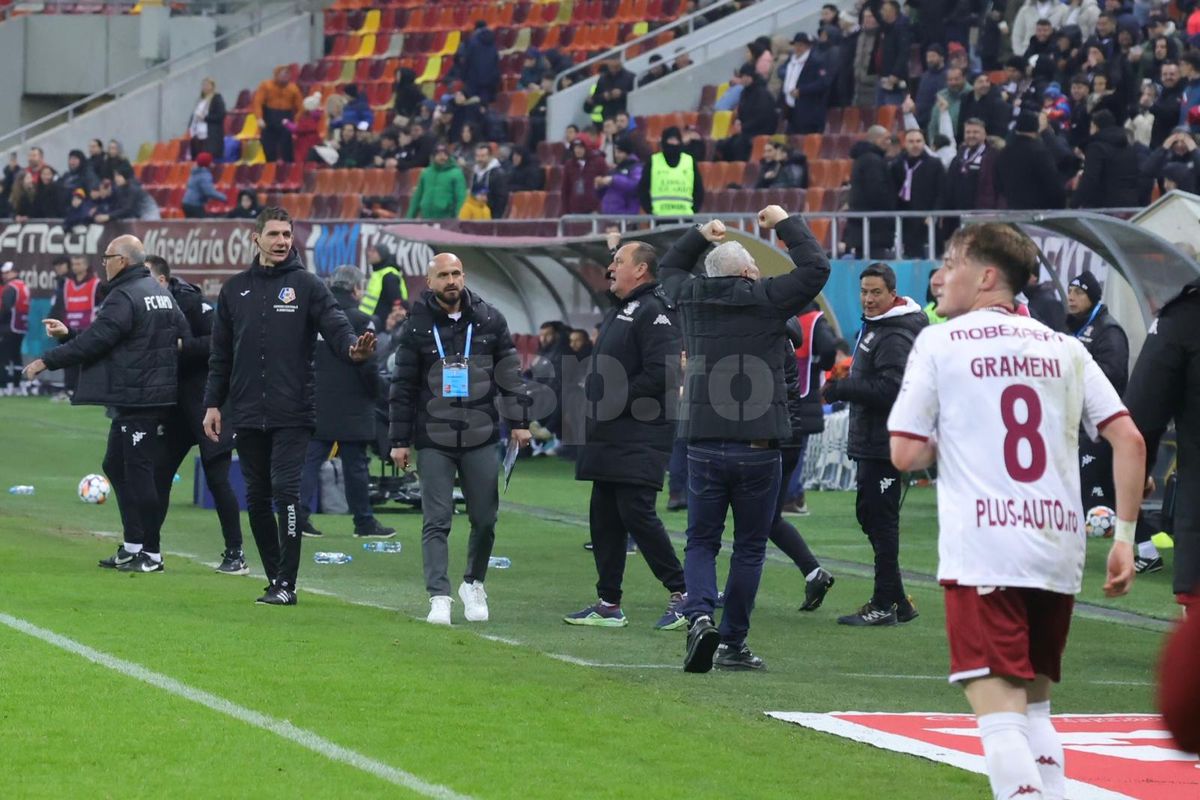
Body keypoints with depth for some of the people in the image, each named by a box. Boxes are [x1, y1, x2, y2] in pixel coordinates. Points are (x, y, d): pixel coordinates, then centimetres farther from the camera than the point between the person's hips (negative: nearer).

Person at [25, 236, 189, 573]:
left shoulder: (124, 297, -14)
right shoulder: (162, 292, 14)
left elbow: (94, 341, -18)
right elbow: (184, 335, 17)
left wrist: (47, 361, -11)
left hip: (137, 397, -10)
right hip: (161, 391, 10)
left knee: (139, 472, -5)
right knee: (116, 466, 16)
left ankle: (151, 552, -2)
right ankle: (133, 546, 18)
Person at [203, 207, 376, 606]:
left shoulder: (306, 285, 3)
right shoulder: (235, 289, 13)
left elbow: (334, 322, -12)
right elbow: (221, 354, 16)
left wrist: (352, 346, -34)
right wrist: (213, 403, 10)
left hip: (292, 413, -4)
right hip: (247, 414, 4)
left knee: (285, 491, -11)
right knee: (257, 498, 7)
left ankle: (286, 584, -8)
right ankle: (275, 578, 17)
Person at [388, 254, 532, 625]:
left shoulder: (489, 320, 4)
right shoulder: (417, 326, 0)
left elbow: (509, 372, 8)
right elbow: (403, 387, 4)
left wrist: (518, 421, 1)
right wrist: (400, 440, 2)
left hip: (480, 439, 2)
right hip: (433, 441, -2)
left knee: (485, 519, 6)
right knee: (436, 521, -6)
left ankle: (473, 584, 26)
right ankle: (439, 597, -6)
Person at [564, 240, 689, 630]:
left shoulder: (654, 313, -12)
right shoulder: (618, 312, 20)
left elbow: (661, 375, -23)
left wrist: (617, 402, -17)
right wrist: (596, 406, 12)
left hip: (640, 440, -10)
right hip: (610, 438, 10)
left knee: (636, 512, -13)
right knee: (604, 518, 9)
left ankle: (682, 592, -5)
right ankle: (609, 605, 14)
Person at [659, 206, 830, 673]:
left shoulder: (691, 298, 6)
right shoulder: (767, 300, -6)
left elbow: (670, 267, 28)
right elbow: (816, 267, -1)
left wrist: (700, 235, 28)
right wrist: (786, 224, 10)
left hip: (703, 447, 3)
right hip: (757, 449, -3)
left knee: (701, 541, 9)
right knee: (750, 546, 8)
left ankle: (699, 616, -17)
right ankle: (733, 644, 10)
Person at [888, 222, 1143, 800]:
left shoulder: (940, 343, 3)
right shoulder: (1064, 349, 13)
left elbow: (905, 455, -1)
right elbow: (1129, 440, 5)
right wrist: (1125, 536, 8)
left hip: (982, 554, -5)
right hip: (1059, 552, 5)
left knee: (999, 709, -10)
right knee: (1034, 706, 18)